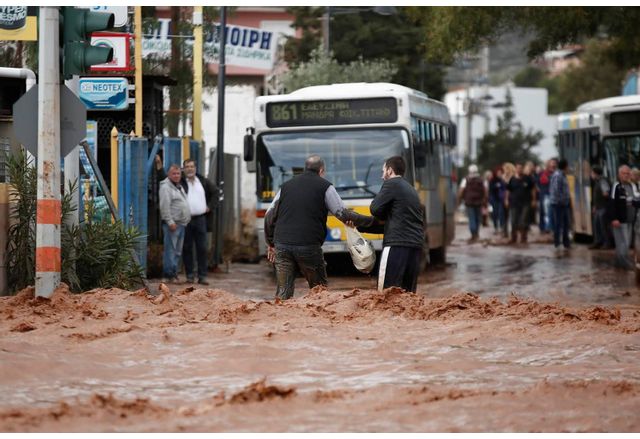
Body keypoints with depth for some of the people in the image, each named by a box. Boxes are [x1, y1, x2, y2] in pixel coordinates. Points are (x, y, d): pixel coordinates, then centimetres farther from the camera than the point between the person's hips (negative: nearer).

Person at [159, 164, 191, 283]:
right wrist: (170, 221, -22)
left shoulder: (179, 187, 21)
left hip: (181, 224, 10)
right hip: (172, 224, -10)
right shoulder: (166, 187, -9)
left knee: (177, 251, 11)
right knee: (170, 249, -9)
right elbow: (165, 206, -17)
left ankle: (174, 273, 16)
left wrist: (187, 219, 21)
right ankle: (170, 274, -10)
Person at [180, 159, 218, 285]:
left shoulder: (203, 181, 12)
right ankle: (190, 275, 9)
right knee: (187, 248, 1)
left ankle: (202, 276, 3)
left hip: (200, 218, 3)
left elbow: (215, 191, 22)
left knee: (202, 248, 1)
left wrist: (210, 206, 13)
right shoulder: (180, 182, -1)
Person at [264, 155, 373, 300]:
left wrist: (270, 243, 25)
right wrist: (371, 220, 7)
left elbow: (269, 215, 18)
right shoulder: (325, 187, 5)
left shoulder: (286, 186, 19)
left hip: (282, 245, 4)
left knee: (283, 293, 2)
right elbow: (343, 214, -1)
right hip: (308, 247, -4)